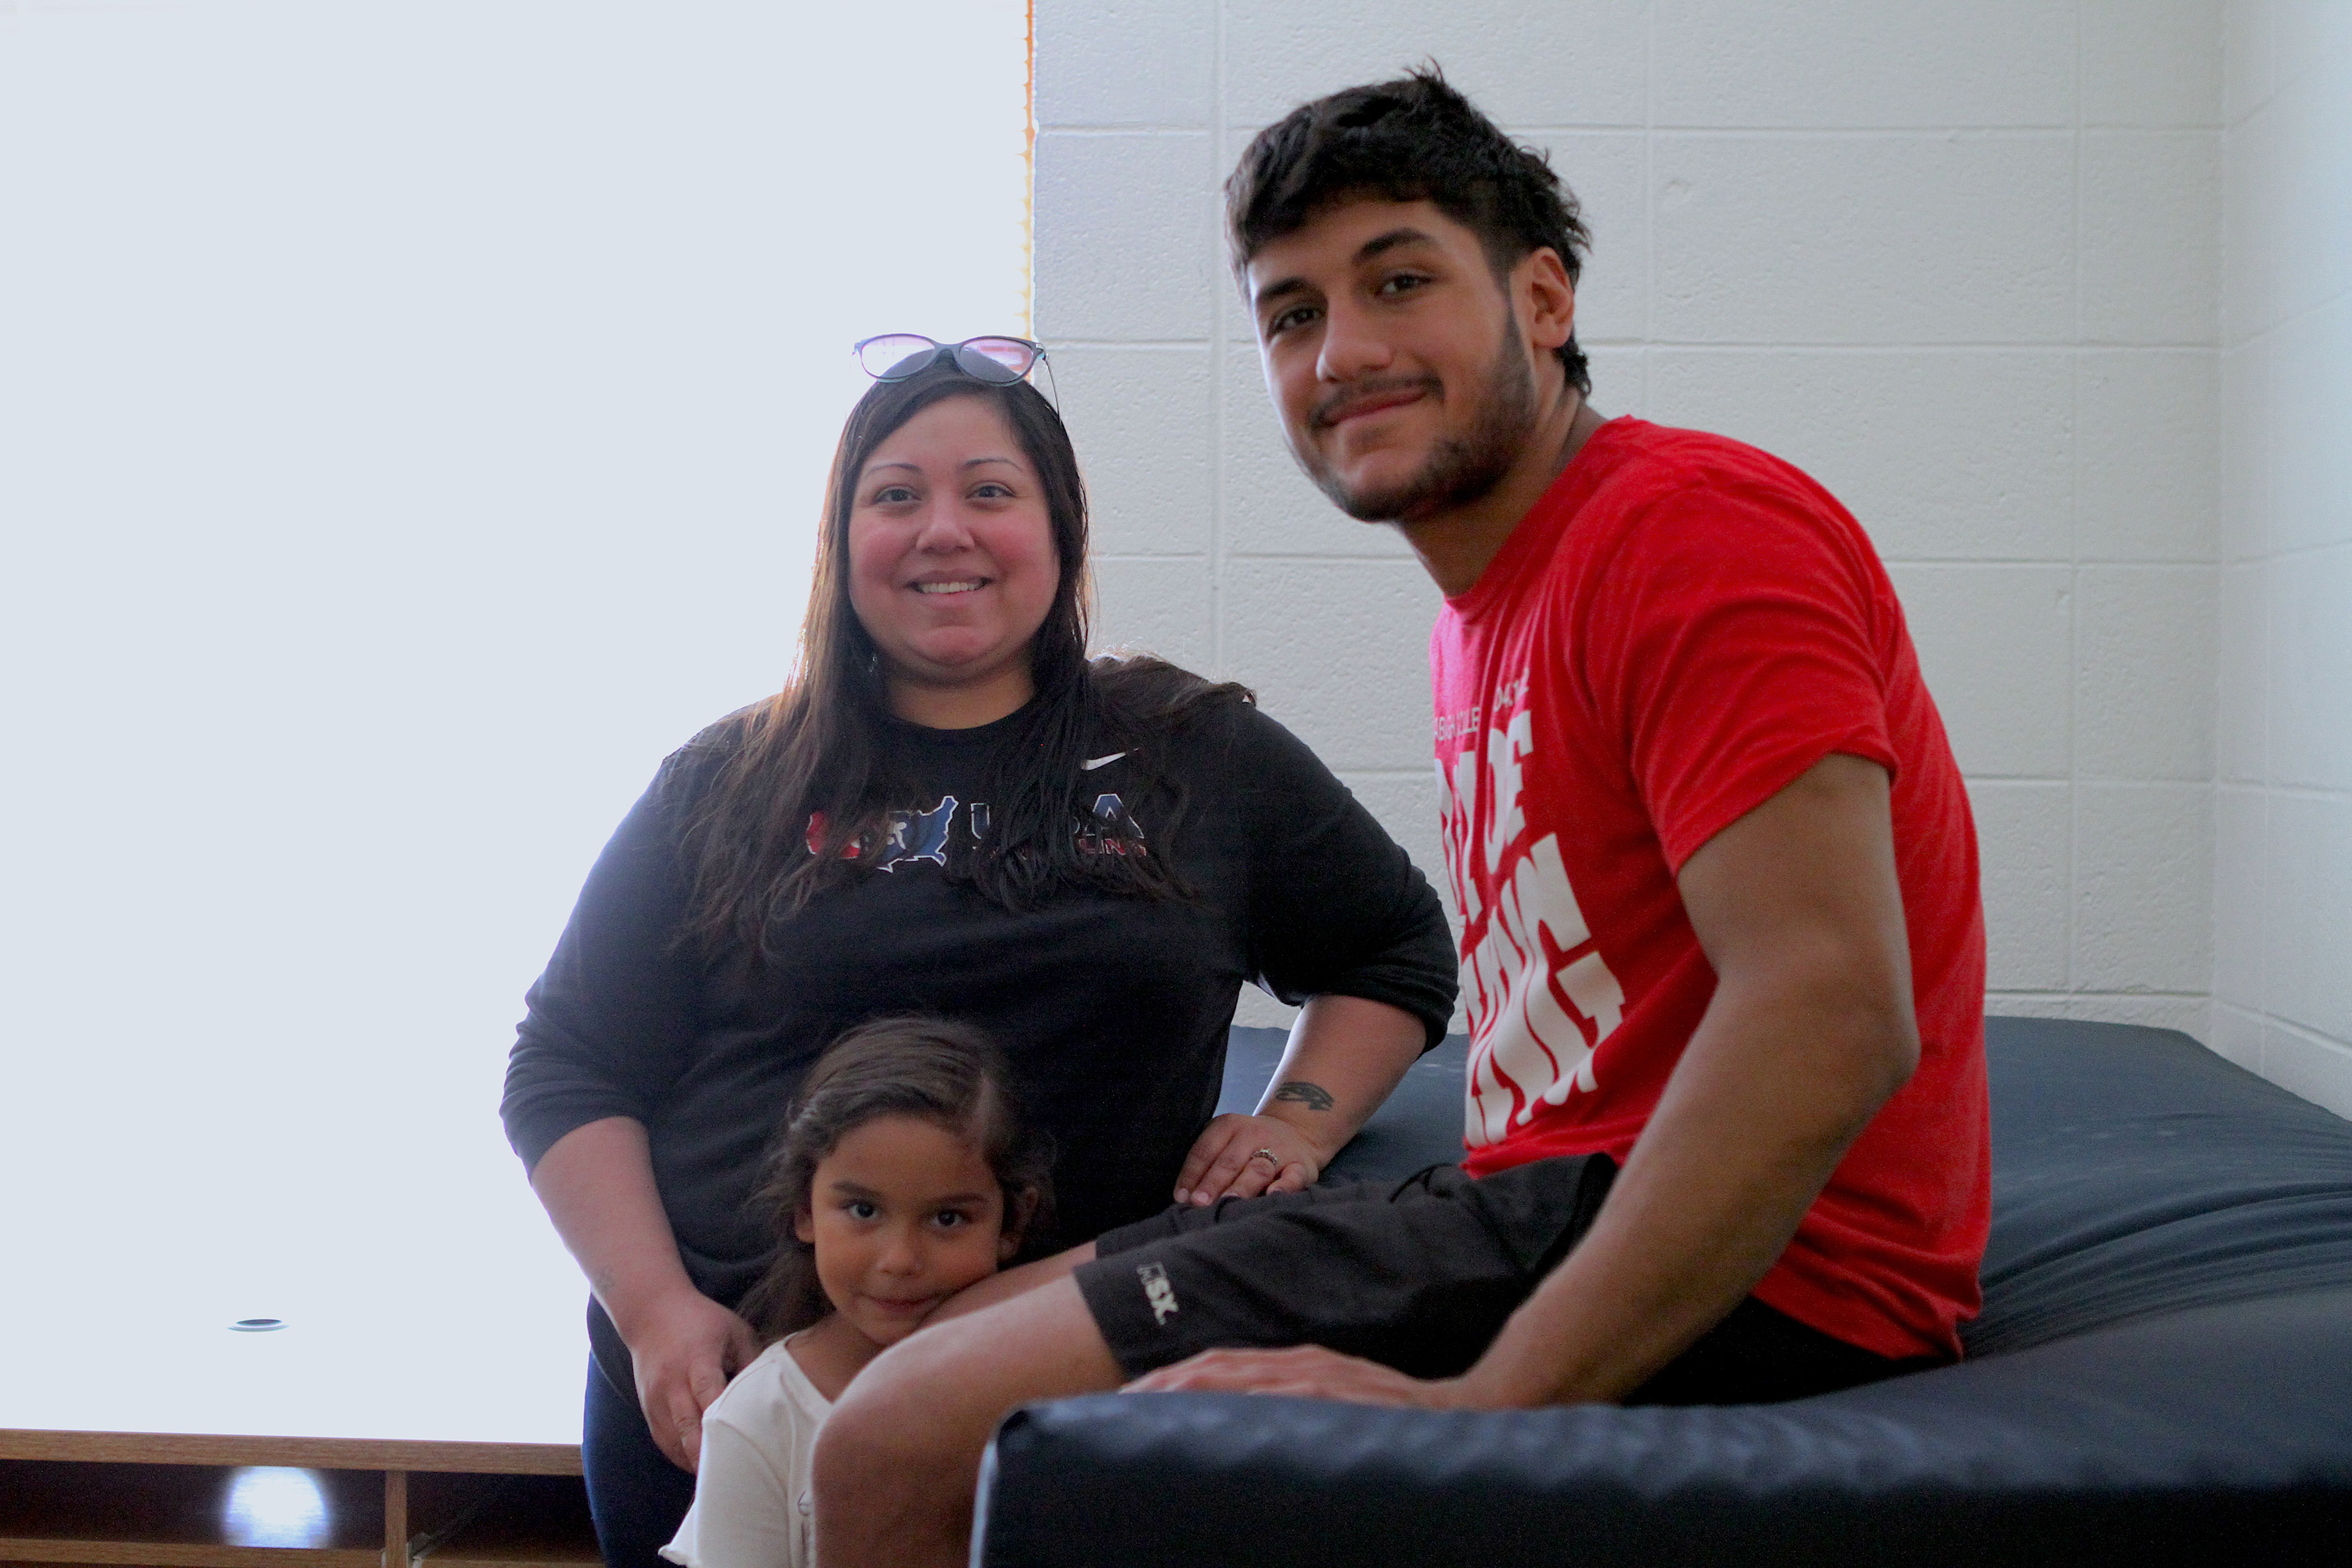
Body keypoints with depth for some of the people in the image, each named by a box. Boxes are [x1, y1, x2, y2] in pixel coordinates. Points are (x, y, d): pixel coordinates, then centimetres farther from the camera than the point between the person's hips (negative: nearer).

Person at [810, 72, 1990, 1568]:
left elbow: (1830, 1015, -25)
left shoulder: (1689, 524, -14)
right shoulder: (1485, 617, 17)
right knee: (939, 1346, 14)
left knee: (907, 1447, -15)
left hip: (1739, 1276, -10)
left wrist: (1489, 1398, -27)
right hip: (1557, 1204, 10)